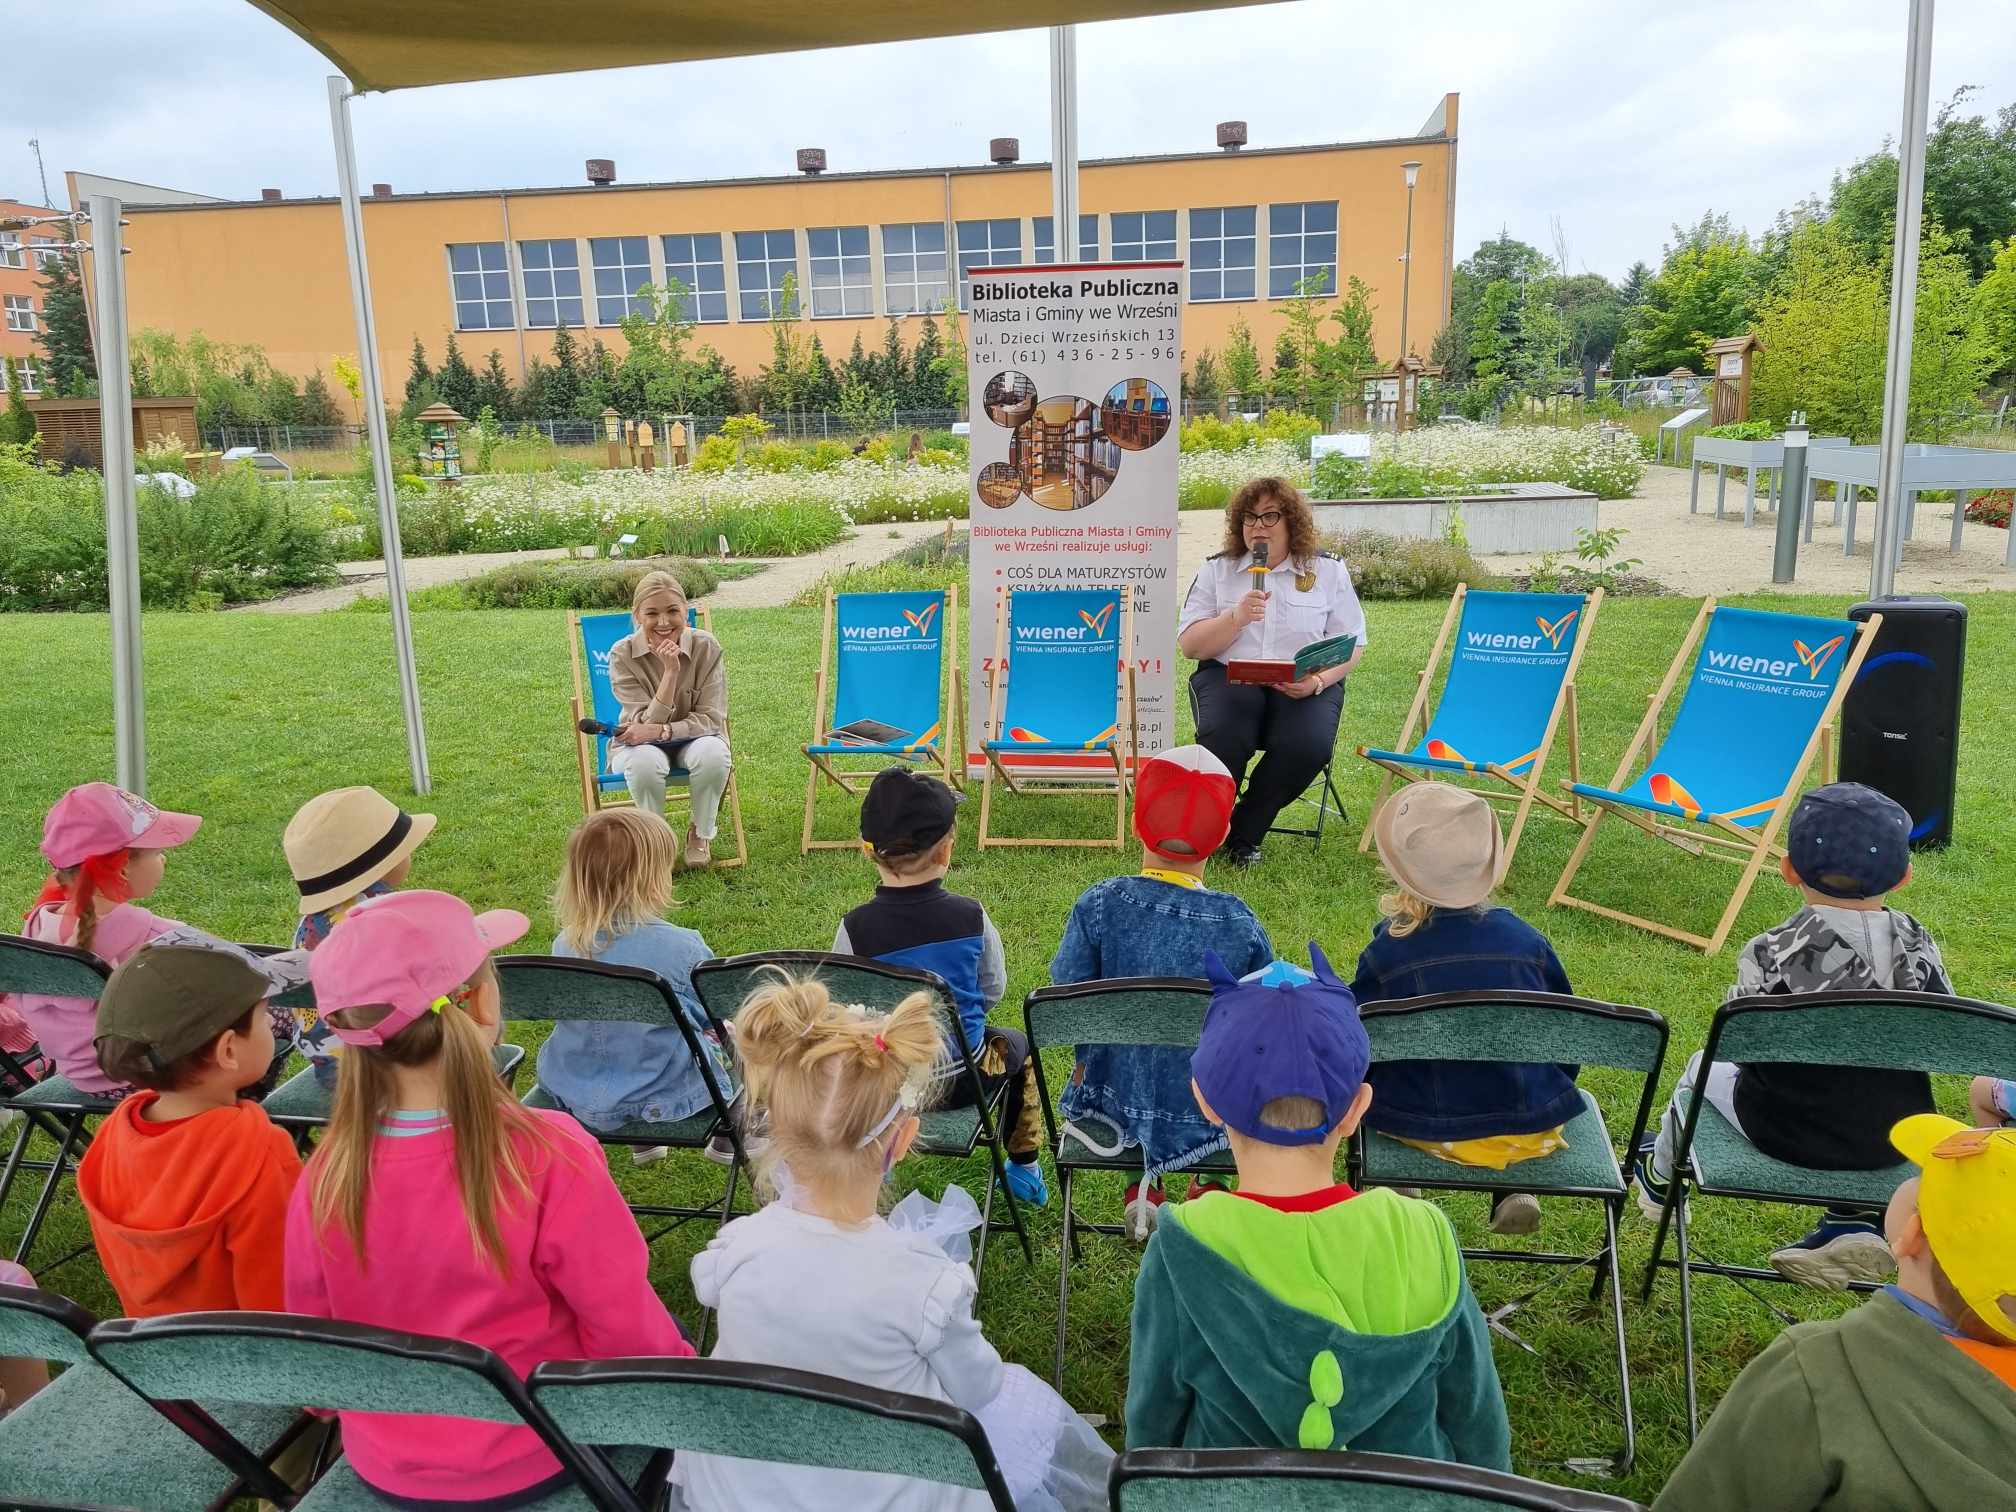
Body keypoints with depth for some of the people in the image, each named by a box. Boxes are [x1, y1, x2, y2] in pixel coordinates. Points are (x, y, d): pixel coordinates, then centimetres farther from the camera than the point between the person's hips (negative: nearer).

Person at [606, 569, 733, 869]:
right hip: (642, 743, -1)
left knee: (713, 753, -35)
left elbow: (711, 719, -14)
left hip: (692, 739, 1)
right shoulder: (622, 654, -15)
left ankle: (701, 833, -7)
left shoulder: (705, 647, -14)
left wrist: (661, 731, -30)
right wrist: (670, 672, -32)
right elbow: (646, 723, -21)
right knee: (645, 762, -37)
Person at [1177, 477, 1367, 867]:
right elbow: (1188, 645, 4)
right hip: (1229, 676, 0)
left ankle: (1243, 834, -8)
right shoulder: (1216, 570, 11)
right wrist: (1237, 618, -13)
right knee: (1222, 736, -34)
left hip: (1304, 686, 1)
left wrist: (1317, 681, -15)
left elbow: (1351, 647, 6)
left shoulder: (1328, 571, 10)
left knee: (1309, 745, -32)